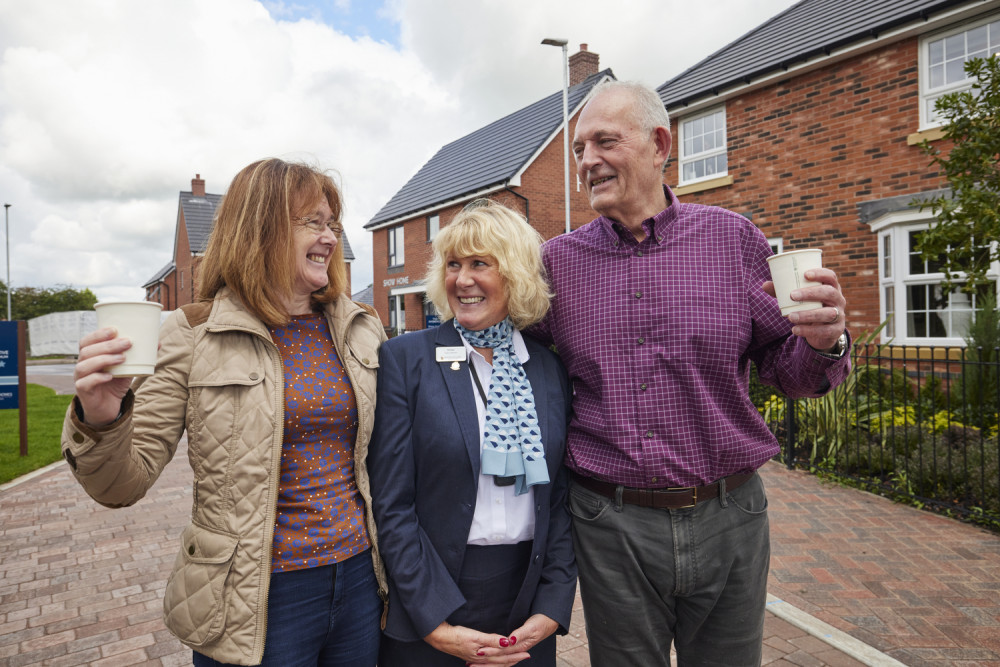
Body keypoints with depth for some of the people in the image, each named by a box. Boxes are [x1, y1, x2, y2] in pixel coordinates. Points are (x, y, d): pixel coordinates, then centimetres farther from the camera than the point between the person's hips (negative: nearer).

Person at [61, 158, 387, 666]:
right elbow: (124, 486, -7)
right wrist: (100, 423, -27)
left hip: (359, 578, 4)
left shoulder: (363, 329, 1)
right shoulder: (193, 336, -10)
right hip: (260, 597, -3)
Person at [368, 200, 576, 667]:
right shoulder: (405, 358, -9)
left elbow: (559, 500, 2)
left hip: (528, 602, 3)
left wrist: (552, 610, -5)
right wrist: (437, 623, -13)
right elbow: (391, 505, -10)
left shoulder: (550, 369, 0)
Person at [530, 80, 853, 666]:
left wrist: (824, 343, -17)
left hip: (728, 518, 1)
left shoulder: (733, 238, -2)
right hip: (610, 525, 0)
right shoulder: (557, 260, -1)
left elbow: (786, 370, 2)